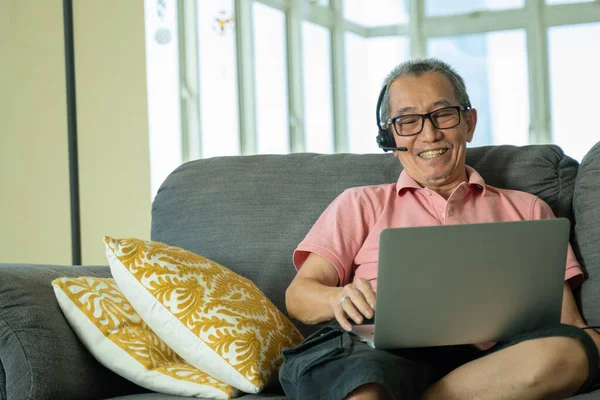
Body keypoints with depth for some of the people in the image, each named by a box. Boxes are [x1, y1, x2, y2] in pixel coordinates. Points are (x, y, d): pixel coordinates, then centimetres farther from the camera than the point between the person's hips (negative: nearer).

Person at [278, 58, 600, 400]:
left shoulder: (527, 210, 29)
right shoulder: (361, 204, 27)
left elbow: (565, 320, 20)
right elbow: (299, 295, 14)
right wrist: (339, 299, -11)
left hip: (483, 358, 5)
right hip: (379, 349, -4)